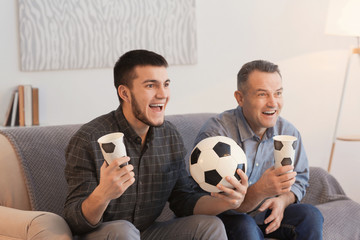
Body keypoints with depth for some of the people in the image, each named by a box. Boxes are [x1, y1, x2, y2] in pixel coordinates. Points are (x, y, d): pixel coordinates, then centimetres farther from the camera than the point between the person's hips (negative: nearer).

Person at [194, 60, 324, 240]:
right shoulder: (215, 134, -23)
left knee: (311, 215, -17)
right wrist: (260, 190, -44)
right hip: (227, 218, -5)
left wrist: (282, 200, -16)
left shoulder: (288, 132, -4)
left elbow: (299, 179, 9)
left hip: (266, 215, 5)